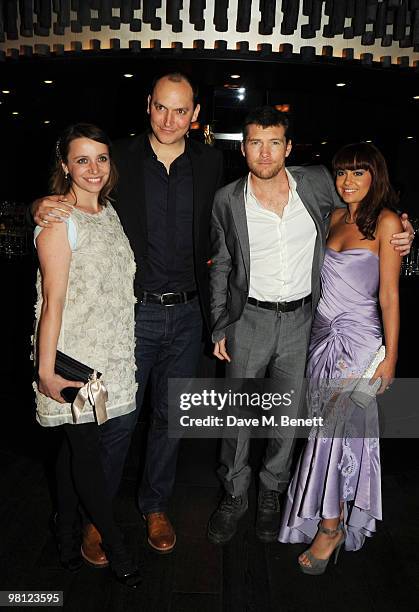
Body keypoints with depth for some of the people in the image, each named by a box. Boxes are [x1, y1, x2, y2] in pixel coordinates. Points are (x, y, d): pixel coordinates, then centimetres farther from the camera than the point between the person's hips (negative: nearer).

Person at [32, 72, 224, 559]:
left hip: (186, 314, 3)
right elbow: (70, 199, -1)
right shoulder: (120, 158, -3)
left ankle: (155, 506, 37)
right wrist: (42, 207, -21)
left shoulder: (209, 163, 4)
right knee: (118, 421, 5)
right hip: (133, 312, -2)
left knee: (171, 417, 15)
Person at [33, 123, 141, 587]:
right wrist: (46, 370, -16)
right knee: (85, 447, 6)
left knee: (77, 443, 18)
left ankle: (67, 530, 37)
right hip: (72, 355, -6)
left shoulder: (110, 212, 10)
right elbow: (54, 300, -16)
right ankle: (114, 546, 23)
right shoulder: (58, 220, -12)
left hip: (110, 352, 6)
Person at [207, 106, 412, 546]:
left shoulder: (317, 182, -2)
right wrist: (219, 328, 0)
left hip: (300, 319, 1)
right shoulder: (228, 200, -4)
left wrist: (397, 230, -3)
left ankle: (271, 495, 36)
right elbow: (221, 267, 3)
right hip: (249, 319, -1)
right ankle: (234, 496, 30)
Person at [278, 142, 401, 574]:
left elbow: (389, 295, -9)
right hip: (323, 332, 6)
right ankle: (337, 515, 30)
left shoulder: (386, 222, -7)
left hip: (358, 339, -6)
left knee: (335, 426, -5)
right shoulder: (336, 217, 11)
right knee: (331, 426, 11)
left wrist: (390, 357, -9)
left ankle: (331, 526, 13)